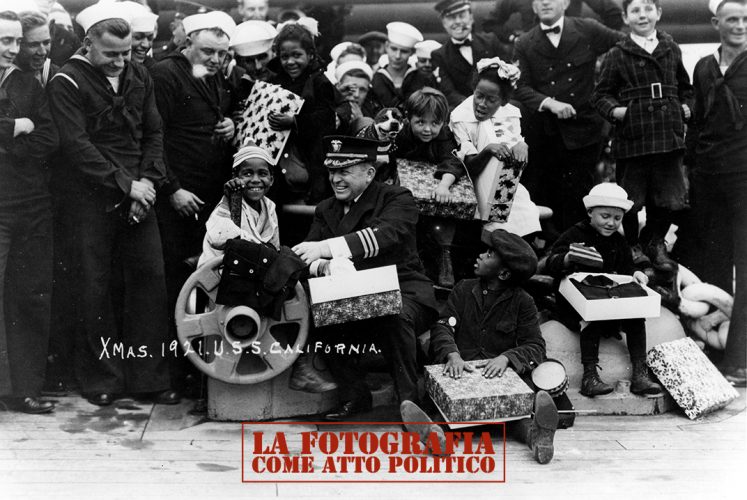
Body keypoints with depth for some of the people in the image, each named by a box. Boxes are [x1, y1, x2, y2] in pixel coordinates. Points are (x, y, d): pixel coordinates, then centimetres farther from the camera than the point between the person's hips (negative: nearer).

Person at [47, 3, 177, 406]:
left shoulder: (139, 78, 10)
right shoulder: (67, 84, -6)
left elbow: (153, 132, 11)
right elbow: (77, 146, -14)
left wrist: (148, 180, -6)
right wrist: (126, 184, -16)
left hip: (138, 195, 5)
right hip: (94, 201, -5)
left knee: (150, 279, 1)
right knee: (99, 287, 0)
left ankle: (148, 376, 9)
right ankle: (102, 379, 13)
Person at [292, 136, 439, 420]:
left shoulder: (397, 199, -5)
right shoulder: (326, 210, 13)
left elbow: (385, 235, -26)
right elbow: (305, 257, 2)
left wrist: (327, 248, -38)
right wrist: (322, 265, -25)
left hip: (403, 291, -5)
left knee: (394, 317, -37)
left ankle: (409, 400, -18)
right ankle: (354, 396, -4)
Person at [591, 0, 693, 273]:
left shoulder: (672, 50, 12)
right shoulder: (618, 55, 1)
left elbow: (685, 87, 23)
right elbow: (600, 94, 3)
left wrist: (686, 106, 5)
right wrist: (613, 109, -15)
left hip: (669, 137, 3)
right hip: (632, 138, -3)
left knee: (668, 198, 8)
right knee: (630, 199, 5)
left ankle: (655, 243, 29)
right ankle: (631, 246, 25)